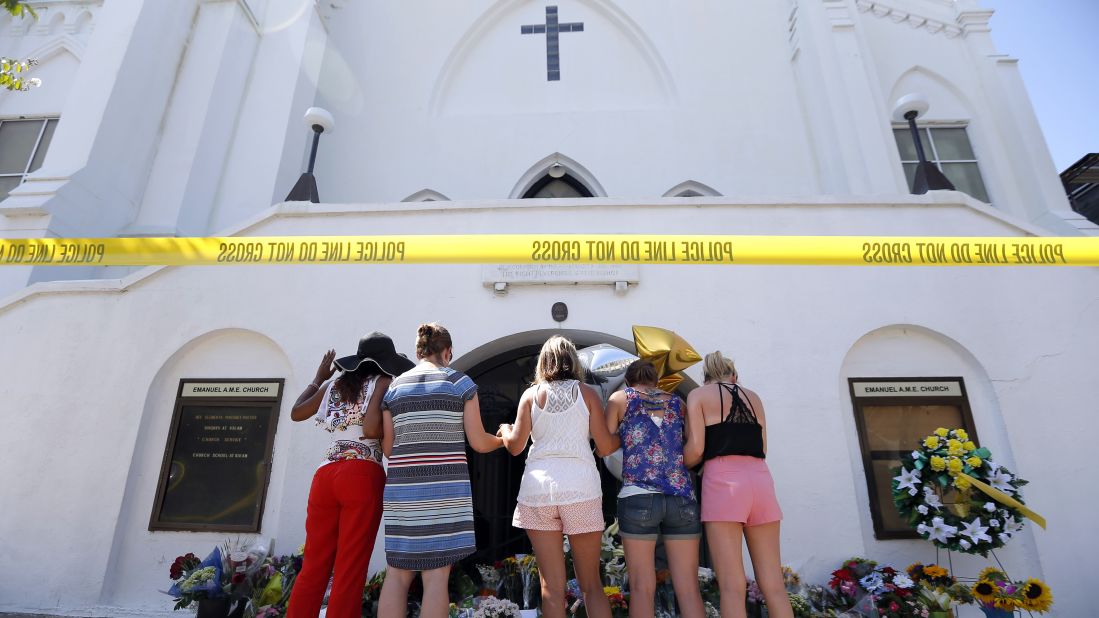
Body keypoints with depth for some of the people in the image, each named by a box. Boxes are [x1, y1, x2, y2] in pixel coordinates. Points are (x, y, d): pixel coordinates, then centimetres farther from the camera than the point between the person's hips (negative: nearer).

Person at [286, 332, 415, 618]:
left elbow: (296, 413, 29)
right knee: (350, 571, 0)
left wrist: (318, 379, 38)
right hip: (362, 476, -5)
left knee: (314, 567, 11)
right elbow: (371, 429, -14)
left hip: (325, 475, 6)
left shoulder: (333, 385, 18)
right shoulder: (383, 382, 2)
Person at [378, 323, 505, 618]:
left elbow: (388, 447, 9)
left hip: (403, 488, 4)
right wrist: (503, 439, 19)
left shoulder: (394, 386, 8)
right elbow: (478, 443, -2)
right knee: (436, 575, 1)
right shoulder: (461, 382, -1)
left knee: (397, 573, 11)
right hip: (445, 488, -3)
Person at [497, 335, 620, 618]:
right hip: (581, 487, 0)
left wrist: (504, 429, 26)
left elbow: (515, 446, 5)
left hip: (538, 488, 1)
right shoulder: (586, 393, 5)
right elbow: (605, 447, 2)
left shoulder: (531, 394, 7)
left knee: (552, 587, 7)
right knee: (591, 584, 12)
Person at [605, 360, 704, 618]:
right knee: (689, 589, 6)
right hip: (682, 498, 2)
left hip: (638, 497, -2)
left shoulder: (620, 398, 10)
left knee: (642, 587, 4)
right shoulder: (678, 402, 16)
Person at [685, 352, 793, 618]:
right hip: (760, 479, 5)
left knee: (732, 586, -3)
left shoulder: (699, 394, 8)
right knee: (773, 584, 8)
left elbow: (695, 448, -3)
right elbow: (762, 448, 19)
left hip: (723, 480, -4)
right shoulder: (753, 396, 21)